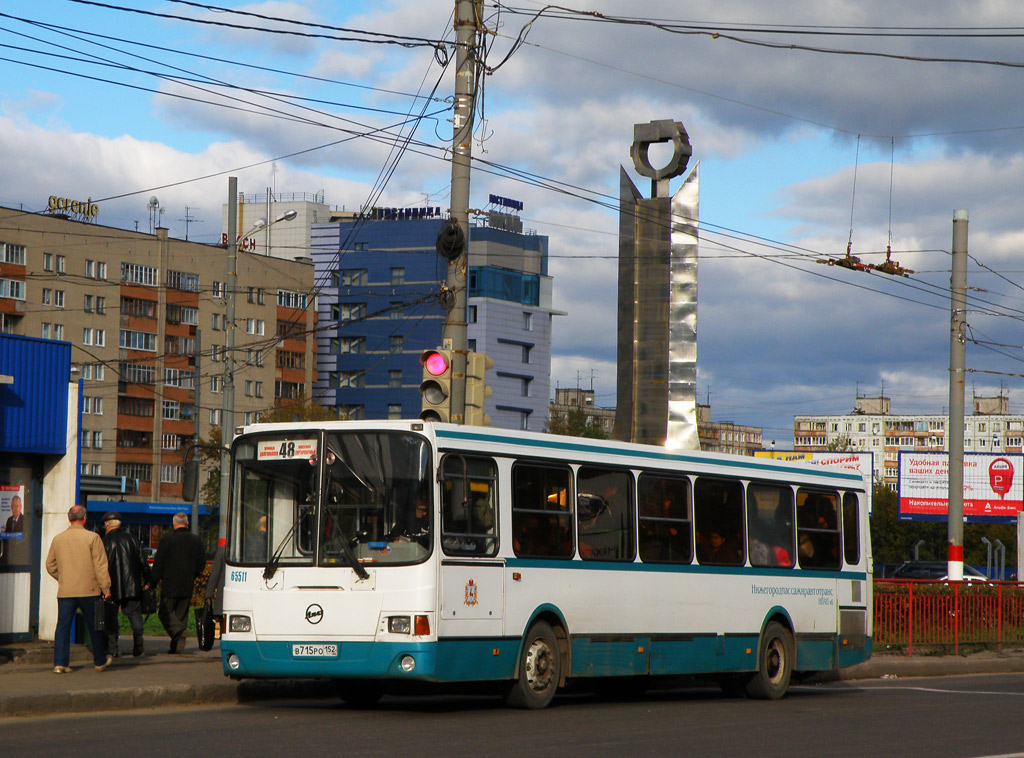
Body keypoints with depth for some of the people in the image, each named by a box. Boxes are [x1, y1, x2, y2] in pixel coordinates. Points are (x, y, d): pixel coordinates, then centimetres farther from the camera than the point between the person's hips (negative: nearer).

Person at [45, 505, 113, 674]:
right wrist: (106, 588, -3)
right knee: (95, 626, 11)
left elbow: (50, 566, 13)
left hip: (65, 591, 3)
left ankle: (60, 663, -4)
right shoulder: (92, 538, -7)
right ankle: (100, 661, 22)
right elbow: (101, 565, -8)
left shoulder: (58, 539, 5)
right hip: (89, 590, -2)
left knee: (63, 626, 4)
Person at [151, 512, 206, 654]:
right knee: (182, 614, 10)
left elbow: (158, 563, -6)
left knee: (165, 613, 1)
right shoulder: (196, 540, 5)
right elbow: (202, 562, 10)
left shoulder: (166, 539, -7)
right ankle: (176, 646, 6)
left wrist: (155, 580, 5)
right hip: (187, 585, 4)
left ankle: (179, 631, -24)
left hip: (170, 584, -4)